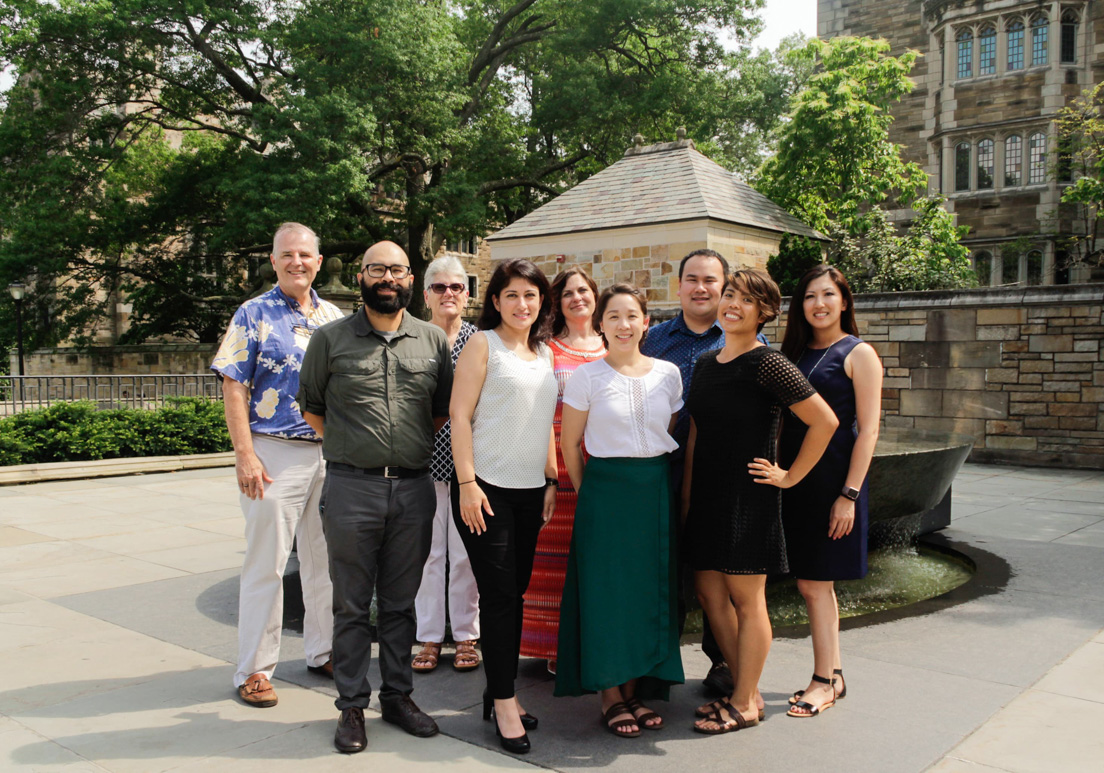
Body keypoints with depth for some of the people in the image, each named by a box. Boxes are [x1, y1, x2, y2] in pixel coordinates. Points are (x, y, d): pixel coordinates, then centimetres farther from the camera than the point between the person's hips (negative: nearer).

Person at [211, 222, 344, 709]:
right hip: (275, 454, -4)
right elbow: (233, 388, -7)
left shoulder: (334, 317, 11)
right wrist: (245, 455, -14)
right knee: (265, 565, 1)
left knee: (325, 560, 12)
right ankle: (254, 670, 13)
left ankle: (323, 651, 27)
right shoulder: (253, 315, -2)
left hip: (330, 453, 5)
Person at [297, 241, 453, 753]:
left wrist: (414, 446, 10)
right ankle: (352, 706, 18)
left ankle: (398, 696, 26)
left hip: (414, 486, 2)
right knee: (351, 604, 5)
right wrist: (350, 446, 8)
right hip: (352, 486, -2)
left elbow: (444, 408, 16)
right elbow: (311, 407, 10)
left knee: (400, 602, 13)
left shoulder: (433, 340, 7)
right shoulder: (330, 339, 2)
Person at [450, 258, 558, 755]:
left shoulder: (544, 353, 15)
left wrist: (552, 481, 12)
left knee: (516, 591, 10)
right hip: (486, 486, -6)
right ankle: (504, 703, 6)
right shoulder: (482, 344, -3)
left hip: (530, 490, 6)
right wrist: (467, 483, -15)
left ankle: (501, 693, 22)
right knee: (497, 593, -4)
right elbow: (460, 415, -9)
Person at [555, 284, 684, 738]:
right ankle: (611, 696, 14)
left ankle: (635, 689, 23)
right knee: (607, 590, 0)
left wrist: (668, 487, 8)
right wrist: (586, 492, 2)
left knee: (650, 590, 8)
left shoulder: (668, 374, 5)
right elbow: (570, 443, 1)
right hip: (605, 491, -3)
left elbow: (673, 434, 13)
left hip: (656, 491, 3)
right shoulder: (587, 377, -4)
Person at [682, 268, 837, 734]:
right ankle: (746, 690, 28)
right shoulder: (705, 364, 11)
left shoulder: (767, 364, -12)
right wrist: (686, 496, 13)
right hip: (706, 495, 8)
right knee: (709, 593, 12)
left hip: (748, 498, -8)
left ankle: (745, 704, 18)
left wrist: (789, 477, -9)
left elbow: (825, 421, -14)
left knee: (746, 600, 3)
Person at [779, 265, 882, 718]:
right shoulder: (794, 353, 13)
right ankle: (833, 675, 24)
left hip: (832, 477, -6)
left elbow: (868, 430, -10)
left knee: (813, 582, -3)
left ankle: (823, 682, 11)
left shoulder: (858, 354, -5)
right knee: (815, 582, 12)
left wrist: (850, 493, -16)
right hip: (794, 478, 6)